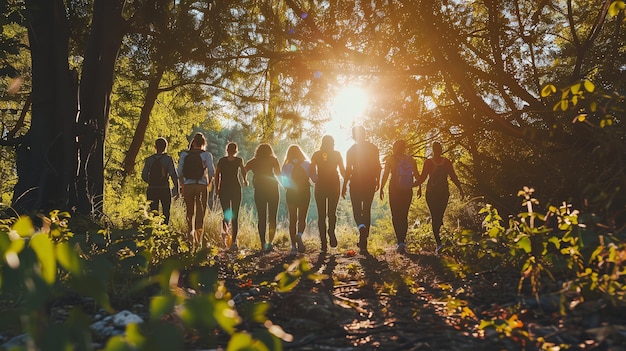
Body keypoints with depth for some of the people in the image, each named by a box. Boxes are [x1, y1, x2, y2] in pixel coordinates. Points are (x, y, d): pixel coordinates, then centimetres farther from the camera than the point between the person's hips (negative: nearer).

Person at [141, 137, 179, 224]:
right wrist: (176, 188, -1)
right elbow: (174, 175, -9)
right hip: (165, 190, -2)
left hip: (152, 190, 2)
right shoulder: (168, 159, -4)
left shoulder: (149, 159, 3)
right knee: (166, 213, 11)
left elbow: (144, 176, 3)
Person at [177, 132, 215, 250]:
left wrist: (183, 183, 14)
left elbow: (180, 171, 0)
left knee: (190, 212, 17)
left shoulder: (184, 154, 4)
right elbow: (211, 171, -9)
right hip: (202, 186, -2)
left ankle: (191, 233, 1)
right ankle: (198, 240, 0)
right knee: (200, 213, 5)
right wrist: (209, 182, 8)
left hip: (188, 186, 2)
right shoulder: (207, 155, -2)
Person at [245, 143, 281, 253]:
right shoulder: (273, 160, 5)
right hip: (272, 190, -1)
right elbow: (278, 173, 1)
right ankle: (270, 242, -9)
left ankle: (263, 244, -1)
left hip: (259, 190, 2)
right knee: (272, 217, 4)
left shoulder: (253, 162, 11)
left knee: (261, 218, 5)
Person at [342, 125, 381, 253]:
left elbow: (348, 169, -5)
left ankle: (361, 226, -27)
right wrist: (377, 181, 14)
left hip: (356, 182, -2)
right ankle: (363, 242, 10)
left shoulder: (351, 150, -4)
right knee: (367, 210, 10)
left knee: (357, 209, 8)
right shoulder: (373, 148, 3)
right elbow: (378, 167, 3)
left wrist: (344, 186, 0)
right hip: (370, 182, 2)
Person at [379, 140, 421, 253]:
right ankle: (402, 241, 13)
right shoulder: (411, 160, 8)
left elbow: (385, 174, -2)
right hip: (407, 191, 3)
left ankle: (400, 241, -19)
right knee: (404, 216, 14)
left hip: (394, 190, -3)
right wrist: (419, 187, 11)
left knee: (396, 216, -2)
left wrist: (381, 188, 2)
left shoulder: (390, 159, 1)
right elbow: (417, 175, 6)